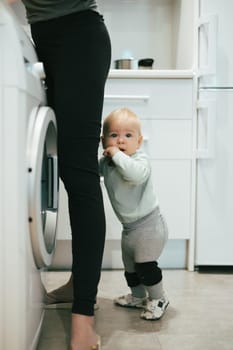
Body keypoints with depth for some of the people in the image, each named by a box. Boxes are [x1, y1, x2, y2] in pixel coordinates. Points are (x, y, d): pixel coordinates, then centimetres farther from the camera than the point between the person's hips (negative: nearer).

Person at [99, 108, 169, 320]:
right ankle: (138, 296, 41)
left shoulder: (140, 160, -23)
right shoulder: (106, 163, 0)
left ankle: (159, 299, 11)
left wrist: (117, 154, -39)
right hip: (129, 227, 8)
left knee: (145, 264, -11)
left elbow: (136, 174, -45)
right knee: (130, 265, 20)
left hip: (148, 224, -8)